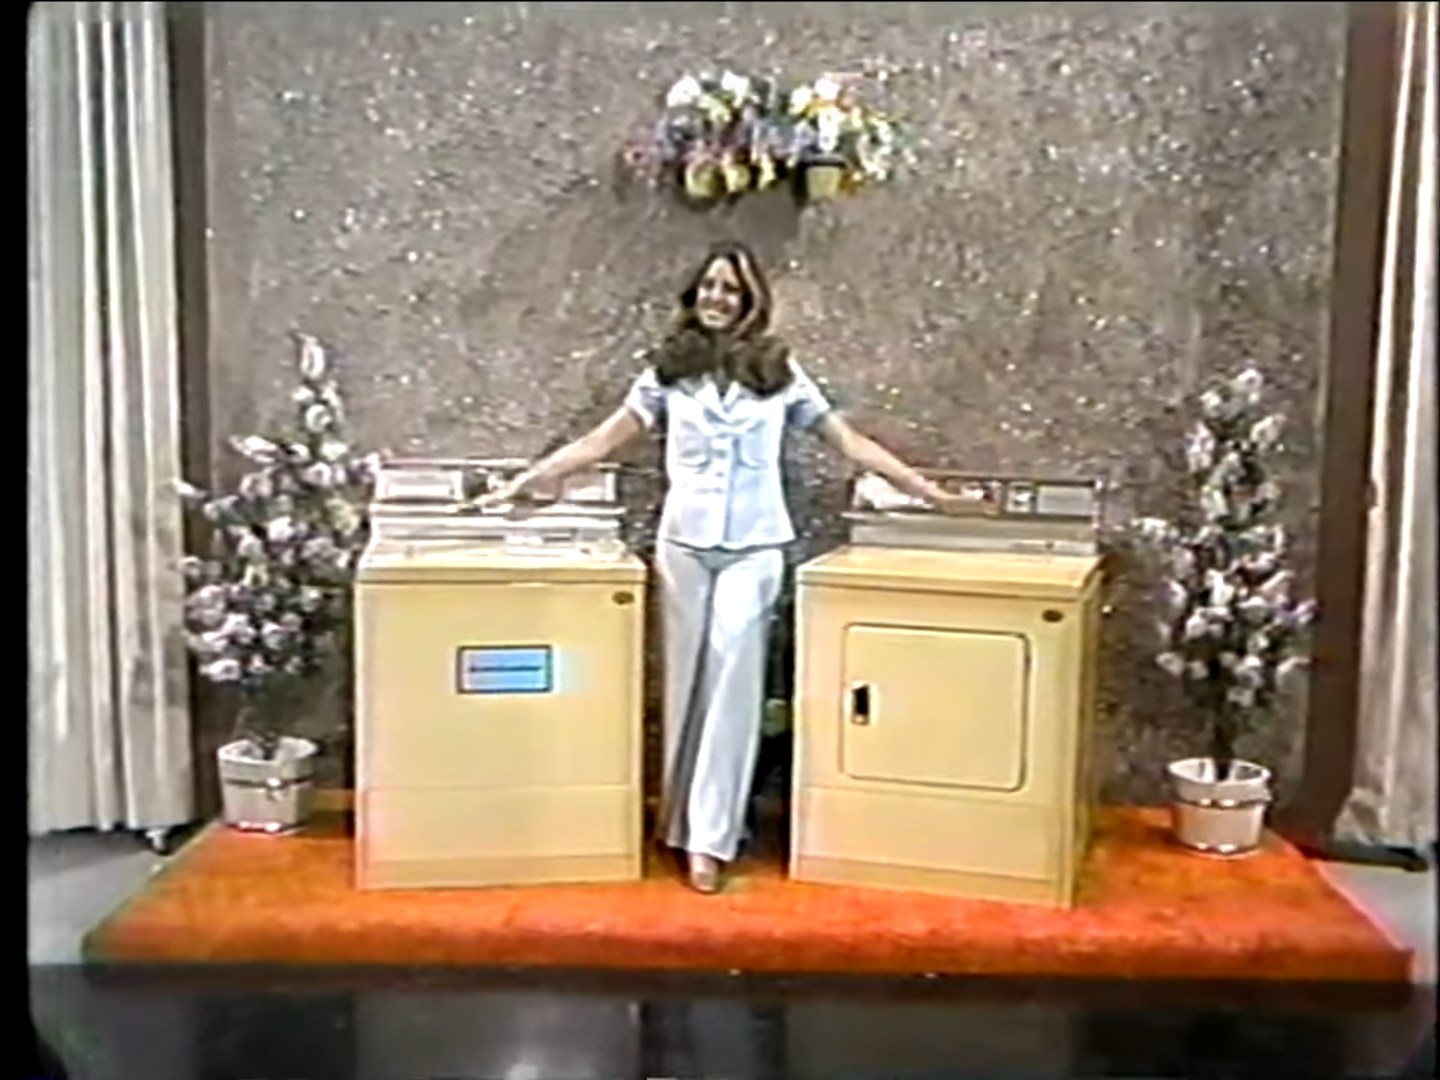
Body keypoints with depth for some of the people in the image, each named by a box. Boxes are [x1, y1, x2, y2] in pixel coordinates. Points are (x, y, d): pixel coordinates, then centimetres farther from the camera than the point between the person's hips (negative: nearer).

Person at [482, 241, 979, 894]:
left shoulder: (780, 373, 5)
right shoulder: (667, 371, 7)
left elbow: (849, 442, 7)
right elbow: (604, 440, 6)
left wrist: (926, 491, 3)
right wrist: (526, 482, 1)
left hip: (754, 548, -1)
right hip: (683, 543, 1)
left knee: (732, 682, -5)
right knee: (686, 682, 6)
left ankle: (709, 838, -1)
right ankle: (683, 824, 16)